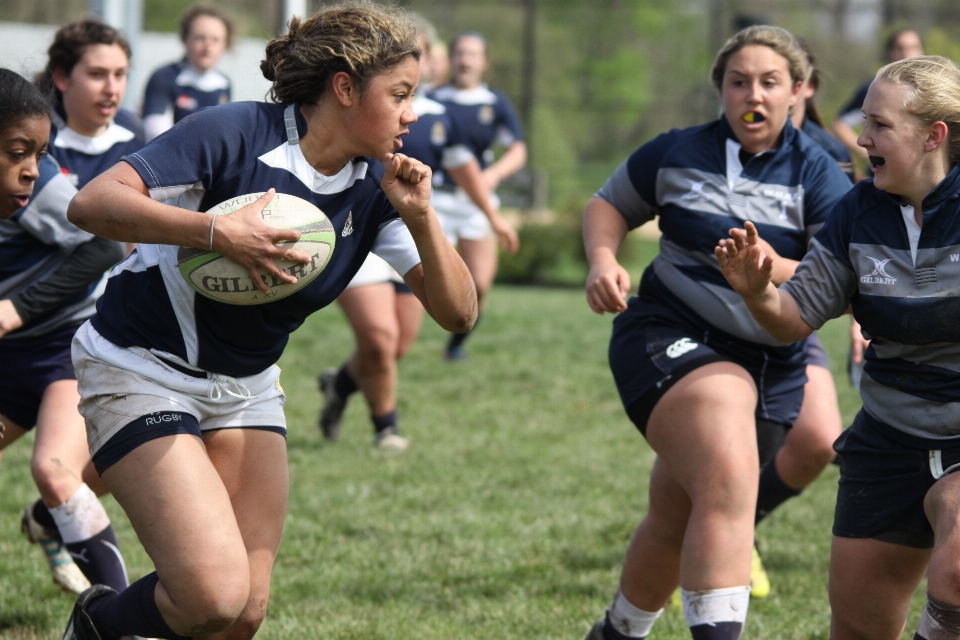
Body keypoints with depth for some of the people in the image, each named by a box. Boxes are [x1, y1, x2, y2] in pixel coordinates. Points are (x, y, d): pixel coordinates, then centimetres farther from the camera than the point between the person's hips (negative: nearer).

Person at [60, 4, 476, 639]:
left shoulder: (378, 187, -3)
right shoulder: (234, 133, -21)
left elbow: (457, 312, -5)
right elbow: (92, 203, -29)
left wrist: (421, 217, -21)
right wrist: (219, 231, -37)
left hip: (247, 388, 7)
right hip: (141, 372, -6)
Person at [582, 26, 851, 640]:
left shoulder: (818, 175, -2)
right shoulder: (676, 153, 1)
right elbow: (609, 204, 17)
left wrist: (768, 268, -30)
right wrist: (603, 261, -4)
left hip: (771, 366, 3)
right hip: (672, 340, -3)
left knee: (677, 525, 14)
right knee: (729, 487, -31)